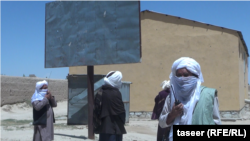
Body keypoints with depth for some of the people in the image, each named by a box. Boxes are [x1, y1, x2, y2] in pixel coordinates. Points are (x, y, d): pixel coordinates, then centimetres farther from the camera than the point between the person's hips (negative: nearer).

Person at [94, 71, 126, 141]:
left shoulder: (100, 92, 6)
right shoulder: (115, 93, -16)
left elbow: (96, 109, 9)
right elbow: (121, 112, -13)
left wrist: (97, 125, 14)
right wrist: (121, 122, 5)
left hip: (102, 127, 7)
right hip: (114, 129, -7)